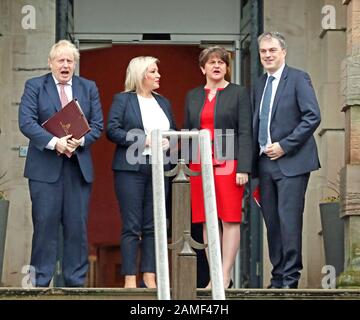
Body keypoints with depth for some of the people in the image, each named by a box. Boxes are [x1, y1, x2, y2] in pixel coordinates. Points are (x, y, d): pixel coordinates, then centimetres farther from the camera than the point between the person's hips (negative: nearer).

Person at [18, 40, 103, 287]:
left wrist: (80, 141, -13)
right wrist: (54, 143, -19)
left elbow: (97, 125, 7)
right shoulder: (35, 86, 4)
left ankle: (76, 280, 9)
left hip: (79, 167, 3)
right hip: (45, 167, -3)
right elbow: (26, 122, -8)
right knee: (45, 224, -3)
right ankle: (41, 281, 3)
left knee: (78, 226, 3)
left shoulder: (89, 88, 13)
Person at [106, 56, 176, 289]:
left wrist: (168, 142, -2)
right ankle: (130, 278, -4)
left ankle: (149, 277, 8)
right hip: (131, 168, -5)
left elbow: (174, 131, 21)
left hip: (158, 169, 5)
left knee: (153, 226, 5)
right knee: (132, 226, -5)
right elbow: (112, 130, -7)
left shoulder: (164, 102, 18)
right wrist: (143, 140, -14)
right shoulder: (123, 100, 2)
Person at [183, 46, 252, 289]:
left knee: (230, 218, -6)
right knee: (207, 221, 3)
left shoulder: (238, 94, 4)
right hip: (200, 165, 4)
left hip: (228, 164, -4)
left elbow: (245, 132, -2)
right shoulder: (193, 96, 16)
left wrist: (243, 168, -11)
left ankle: (226, 276, -4)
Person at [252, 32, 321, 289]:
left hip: (291, 161, -6)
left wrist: (284, 146, -14)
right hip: (265, 162, 7)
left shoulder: (298, 79, -3)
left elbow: (313, 117, -11)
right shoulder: (260, 84, 17)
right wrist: (255, 158, 9)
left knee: (289, 220, -11)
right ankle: (278, 276, 11)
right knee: (272, 222, 6)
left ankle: (290, 278, -7)